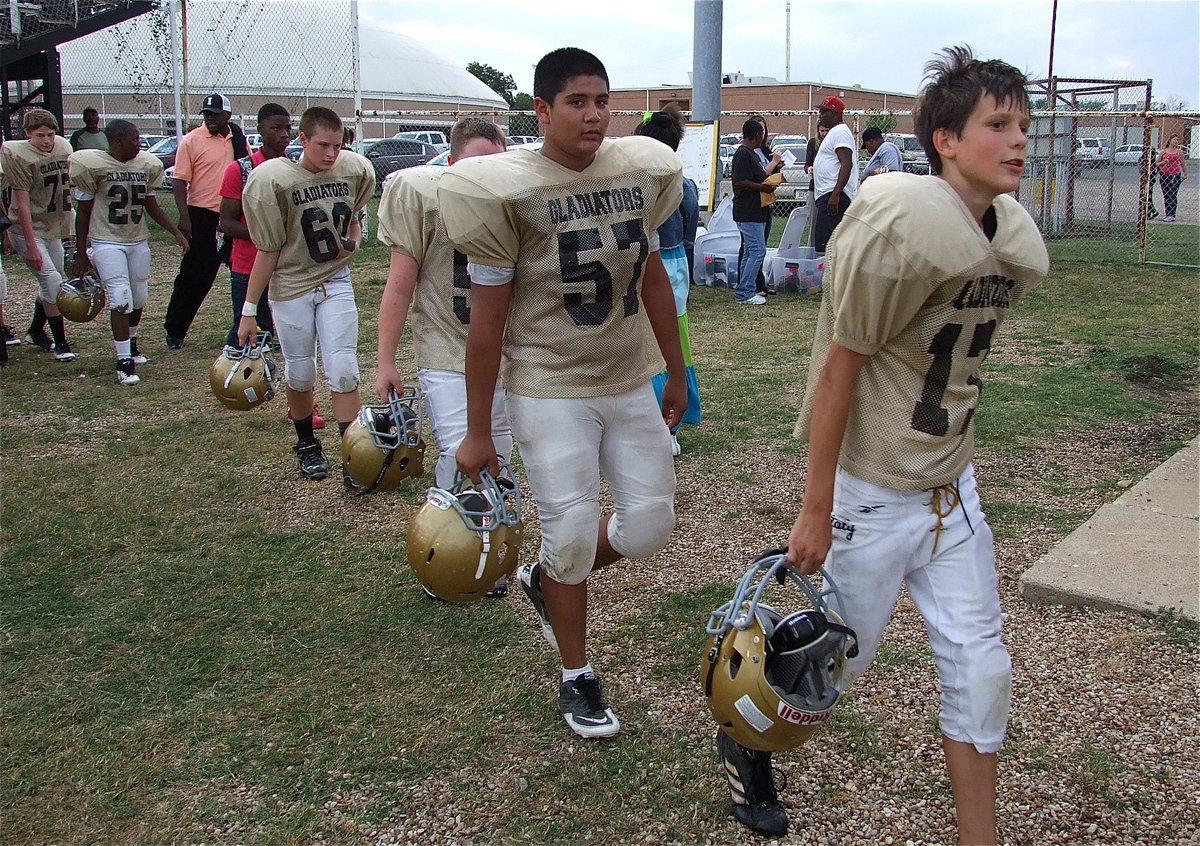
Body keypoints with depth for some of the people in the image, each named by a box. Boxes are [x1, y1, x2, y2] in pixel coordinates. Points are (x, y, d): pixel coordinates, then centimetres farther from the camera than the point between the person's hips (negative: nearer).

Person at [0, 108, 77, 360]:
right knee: (52, 281, -13)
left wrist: (72, 227, 15)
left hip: (53, 228, 7)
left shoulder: (63, 146, 1)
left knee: (50, 282, 14)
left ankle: (36, 332, 33)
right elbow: (22, 203, -19)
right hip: (27, 229, -7)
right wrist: (31, 245, -20)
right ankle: (60, 343, -4)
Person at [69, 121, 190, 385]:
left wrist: (176, 232, 6)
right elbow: (83, 212, -3)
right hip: (107, 242, -5)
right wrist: (80, 254, -2)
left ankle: (130, 344, 36)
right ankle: (124, 362, -8)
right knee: (121, 300, -12)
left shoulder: (147, 165, 3)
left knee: (139, 299, 11)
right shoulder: (94, 165, -9)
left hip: (139, 241, 5)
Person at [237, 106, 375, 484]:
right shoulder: (273, 180, -18)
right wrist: (249, 311, -10)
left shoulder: (355, 169, -8)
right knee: (300, 373, 8)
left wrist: (353, 238, -5)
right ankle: (306, 445, 30)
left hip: (336, 281, 2)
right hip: (291, 286, -2)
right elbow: (269, 251, -12)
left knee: (343, 370, -3)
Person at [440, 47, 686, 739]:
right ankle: (578, 678, 24)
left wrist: (677, 372, 18)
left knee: (650, 524, 6)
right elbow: (488, 318, -9)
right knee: (572, 532, -1)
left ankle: (546, 579, 35)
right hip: (550, 389, -5)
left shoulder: (641, 171, 1)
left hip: (630, 382, 5)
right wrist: (478, 431, -7)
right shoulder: (510, 190, -13)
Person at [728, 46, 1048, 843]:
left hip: (952, 491, 7)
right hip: (873, 492, -7)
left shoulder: (1014, 244, 1)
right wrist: (816, 509, -17)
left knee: (981, 669, 9)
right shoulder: (905, 225, -21)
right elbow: (841, 366, -20)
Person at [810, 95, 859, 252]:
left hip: (833, 195, -11)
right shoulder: (834, 132, 25)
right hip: (827, 195, 11)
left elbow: (847, 164, -20)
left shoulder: (840, 132, -9)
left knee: (824, 244, -18)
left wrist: (835, 195, -27)